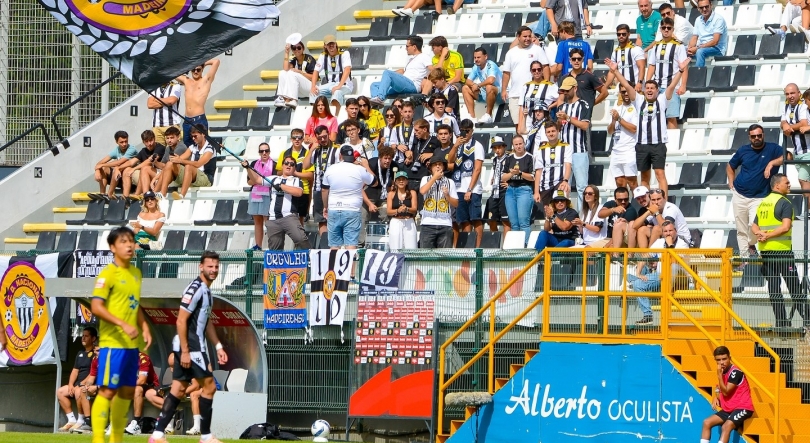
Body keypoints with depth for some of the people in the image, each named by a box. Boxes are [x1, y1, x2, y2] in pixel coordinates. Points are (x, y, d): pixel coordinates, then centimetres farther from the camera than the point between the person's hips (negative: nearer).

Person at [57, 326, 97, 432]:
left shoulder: (96, 353, -7)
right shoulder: (80, 354, 20)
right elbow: (75, 370, 16)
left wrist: (82, 383, -21)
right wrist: (70, 384, 0)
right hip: (78, 384, 9)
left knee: (79, 391, -36)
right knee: (60, 392, 0)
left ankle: (81, 421, -25)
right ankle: (72, 420, -2)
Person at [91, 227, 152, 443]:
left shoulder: (136, 273, 14)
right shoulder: (108, 274, -11)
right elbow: (96, 307, -18)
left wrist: (144, 327, 9)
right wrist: (123, 325, -25)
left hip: (131, 343, 8)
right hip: (112, 342, -8)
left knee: (127, 392, 11)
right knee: (108, 391, -9)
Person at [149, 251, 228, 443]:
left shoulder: (206, 291, 16)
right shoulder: (195, 289, -15)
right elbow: (181, 321, -19)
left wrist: (218, 346, 23)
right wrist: (185, 351, -21)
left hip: (196, 346, 9)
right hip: (190, 347, -9)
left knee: (178, 390, 6)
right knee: (209, 386, -3)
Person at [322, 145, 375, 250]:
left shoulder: (331, 169, 3)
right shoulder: (360, 170, -5)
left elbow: (324, 190, 12)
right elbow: (373, 181, 13)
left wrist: (325, 207, 26)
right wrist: (366, 165, 28)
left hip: (334, 210, 2)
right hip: (352, 211, -2)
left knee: (334, 245, 6)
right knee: (351, 244, -7)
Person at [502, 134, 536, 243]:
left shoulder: (529, 158, -1)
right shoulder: (509, 158, 13)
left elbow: (532, 177, -4)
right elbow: (503, 177, 11)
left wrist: (520, 173, -16)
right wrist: (511, 173, -7)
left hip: (524, 190, -5)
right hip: (510, 190, 5)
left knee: (524, 222, -13)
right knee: (514, 223, 5)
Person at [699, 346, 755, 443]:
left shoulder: (735, 372, -17)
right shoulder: (723, 372, 9)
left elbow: (726, 392, -19)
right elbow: (720, 390, 25)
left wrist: (719, 375, -20)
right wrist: (716, 398, 4)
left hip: (743, 408, -9)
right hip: (729, 409, 9)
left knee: (726, 426, -31)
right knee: (707, 422, -1)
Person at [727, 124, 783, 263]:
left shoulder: (772, 149, -2)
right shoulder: (743, 150, 8)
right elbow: (730, 166, 23)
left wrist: (772, 163, -29)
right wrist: (731, 183, 10)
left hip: (758, 198, -3)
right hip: (739, 195, 3)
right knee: (741, 230, 4)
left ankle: (751, 245, 10)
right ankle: (744, 257, 12)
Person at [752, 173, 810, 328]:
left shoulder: (763, 203, 15)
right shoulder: (785, 203, -10)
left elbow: (754, 226, 16)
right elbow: (785, 227, -21)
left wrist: (760, 233, -4)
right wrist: (768, 236, -14)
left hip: (765, 251, 7)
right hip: (782, 250, -7)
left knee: (774, 289, 6)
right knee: (794, 287, -3)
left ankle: (781, 321, 5)